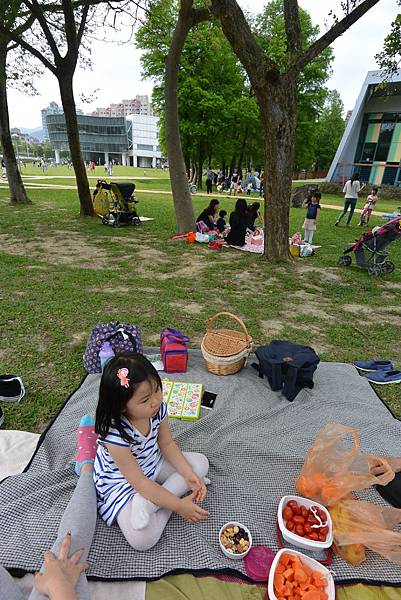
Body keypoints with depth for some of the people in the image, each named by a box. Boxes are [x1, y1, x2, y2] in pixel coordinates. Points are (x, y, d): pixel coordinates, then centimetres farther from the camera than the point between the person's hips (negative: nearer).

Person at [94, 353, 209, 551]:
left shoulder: (158, 408, -19)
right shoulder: (115, 434, -35)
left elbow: (167, 444, -2)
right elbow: (139, 483, -27)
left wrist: (189, 475, -14)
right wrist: (178, 505, -24)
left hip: (153, 464, 7)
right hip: (122, 483, -6)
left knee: (200, 463, 2)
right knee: (142, 539, -26)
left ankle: (148, 504, -8)